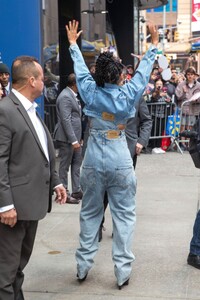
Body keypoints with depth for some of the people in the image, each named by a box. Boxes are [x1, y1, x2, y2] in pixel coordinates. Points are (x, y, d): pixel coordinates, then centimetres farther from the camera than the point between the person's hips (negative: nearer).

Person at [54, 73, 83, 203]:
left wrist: (78, 138, 16)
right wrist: (73, 140, -24)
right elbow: (66, 120, -23)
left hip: (74, 136, 9)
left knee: (77, 163, 13)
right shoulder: (65, 97, -18)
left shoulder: (72, 95, 12)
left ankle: (77, 191, 20)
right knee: (65, 166, 1)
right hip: (67, 138, -9)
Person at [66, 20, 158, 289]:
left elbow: (80, 68, 11)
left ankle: (83, 266, 20)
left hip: (93, 162, 2)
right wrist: (154, 45, 17)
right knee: (124, 215, 5)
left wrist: (73, 43, 25)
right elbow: (143, 71, 5)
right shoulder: (127, 95, -8)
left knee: (90, 214, 13)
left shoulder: (90, 92, -3)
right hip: (120, 163, -2)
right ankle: (123, 271, 6)